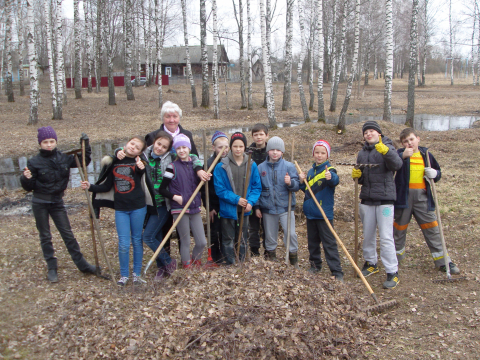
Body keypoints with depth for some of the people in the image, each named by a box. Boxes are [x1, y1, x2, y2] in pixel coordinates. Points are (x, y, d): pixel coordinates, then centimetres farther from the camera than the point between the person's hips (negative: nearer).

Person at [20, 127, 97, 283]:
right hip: (40, 204, -2)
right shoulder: (34, 162, -11)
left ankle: (82, 264, 13)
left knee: (67, 234, 7)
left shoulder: (64, 158, -4)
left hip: (57, 202, 2)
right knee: (45, 236, 8)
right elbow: (29, 187, -7)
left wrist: (85, 145, -3)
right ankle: (51, 268, 18)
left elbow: (83, 161, 10)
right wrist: (26, 179, -29)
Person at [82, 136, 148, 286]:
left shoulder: (139, 162, -2)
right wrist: (91, 187, -3)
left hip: (138, 207, -2)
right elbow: (107, 186, 10)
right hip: (120, 208, 2)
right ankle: (124, 275, 17)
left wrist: (142, 168, -29)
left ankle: (137, 273, 23)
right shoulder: (113, 162, 7)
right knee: (123, 243, 0)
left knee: (137, 241, 9)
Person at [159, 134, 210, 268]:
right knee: (185, 242, 4)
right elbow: (162, 189, -5)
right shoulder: (173, 167, -5)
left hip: (195, 209, 4)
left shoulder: (194, 164, 8)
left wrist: (201, 172, -5)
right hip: (179, 209, -4)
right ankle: (187, 267, 22)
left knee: (202, 242, 6)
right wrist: (175, 197, -20)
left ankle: (195, 262, 33)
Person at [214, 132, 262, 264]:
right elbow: (219, 189, -10)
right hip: (228, 209, -2)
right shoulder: (221, 166, -9)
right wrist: (236, 199, -18)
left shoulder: (252, 165, -1)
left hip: (244, 209, 3)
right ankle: (230, 265, 20)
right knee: (229, 240, 7)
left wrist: (250, 201, -14)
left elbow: (257, 187, 1)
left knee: (242, 239, 16)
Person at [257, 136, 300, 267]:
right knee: (270, 236, 12)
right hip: (267, 208, 2)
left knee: (290, 233, -8)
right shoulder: (261, 167, 3)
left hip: (285, 207, -2)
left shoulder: (289, 166, -2)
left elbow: (297, 186, -5)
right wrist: (257, 207, 6)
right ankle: (271, 257, 31)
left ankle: (293, 259, 11)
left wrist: (290, 182, -27)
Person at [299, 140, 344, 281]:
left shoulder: (329, 170, -9)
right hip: (310, 212, 6)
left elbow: (335, 180, -32)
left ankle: (337, 272, 2)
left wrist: (330, 177, -55)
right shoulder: (311, 171, 10)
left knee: (329, 243, -4)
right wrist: (302, 181, -1)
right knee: (312, 242, 16)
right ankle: (315, 266, 32)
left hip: (324, 214, -6)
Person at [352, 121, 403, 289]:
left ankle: (392, 272, 2)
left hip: (385, 199, -6)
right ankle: (371, 264, 33)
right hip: (367, 199, 6)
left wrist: (386, 151, -42)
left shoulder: (387, 148, -4)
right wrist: (357, 175, -4)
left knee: (386, 237, -7)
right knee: (368, 235, 15)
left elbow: (397, 164, -25)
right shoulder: (362, 153, 13)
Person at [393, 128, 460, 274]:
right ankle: (397, 255, 31)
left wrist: (435, 174, -3)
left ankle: (443, 261, 13)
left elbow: (438, 172, 19)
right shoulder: (400, 153, -1)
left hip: (422, 197, 2)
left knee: (432, 228, 4)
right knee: (399, 226, 12)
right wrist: (403, 156, -34)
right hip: (404, 196, -2)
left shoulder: (426, 155, 9)